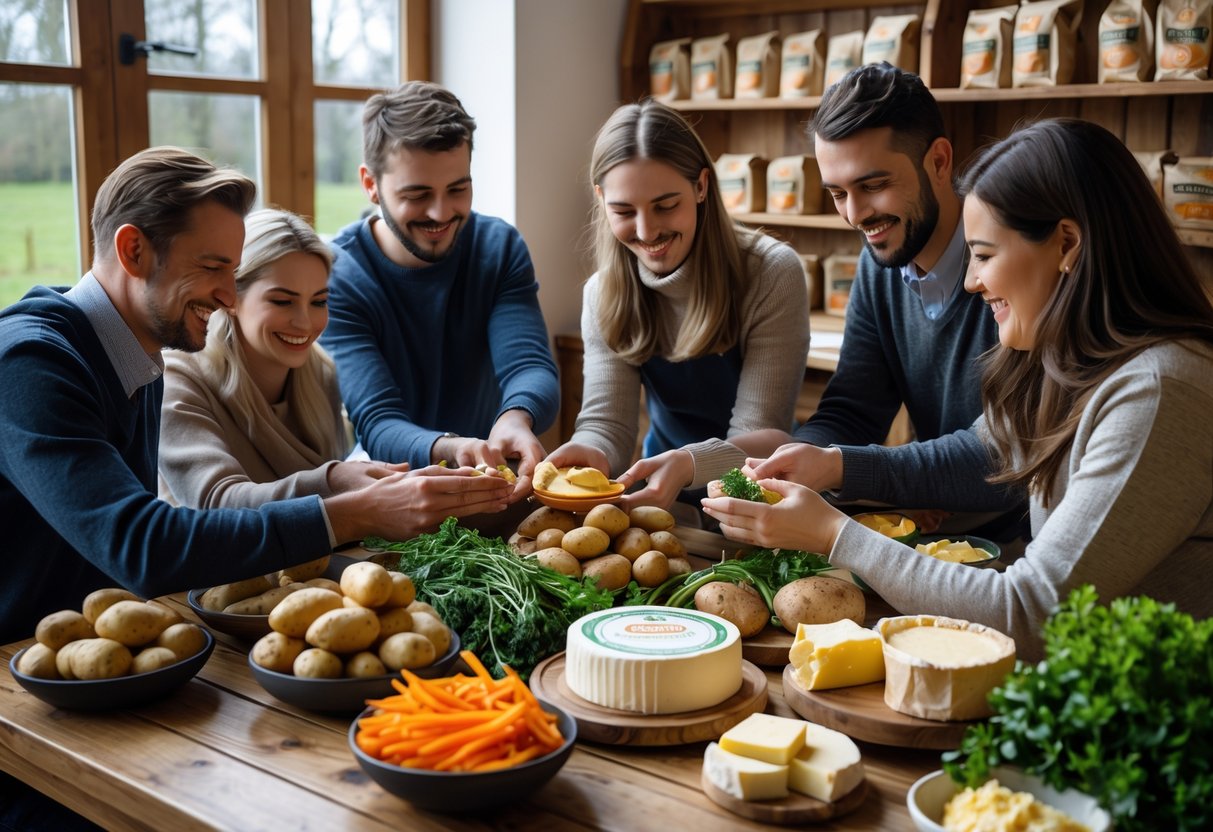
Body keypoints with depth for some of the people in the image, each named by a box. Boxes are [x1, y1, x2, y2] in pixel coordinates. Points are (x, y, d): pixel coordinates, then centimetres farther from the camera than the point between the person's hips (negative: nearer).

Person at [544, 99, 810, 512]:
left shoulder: (773, 275, -15)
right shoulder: (603, 294, -2)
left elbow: (760, 435, -17)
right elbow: (606, 423, -9)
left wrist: (687, 464, -37)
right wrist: (588, 453, -32)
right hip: (663, 494, 3)